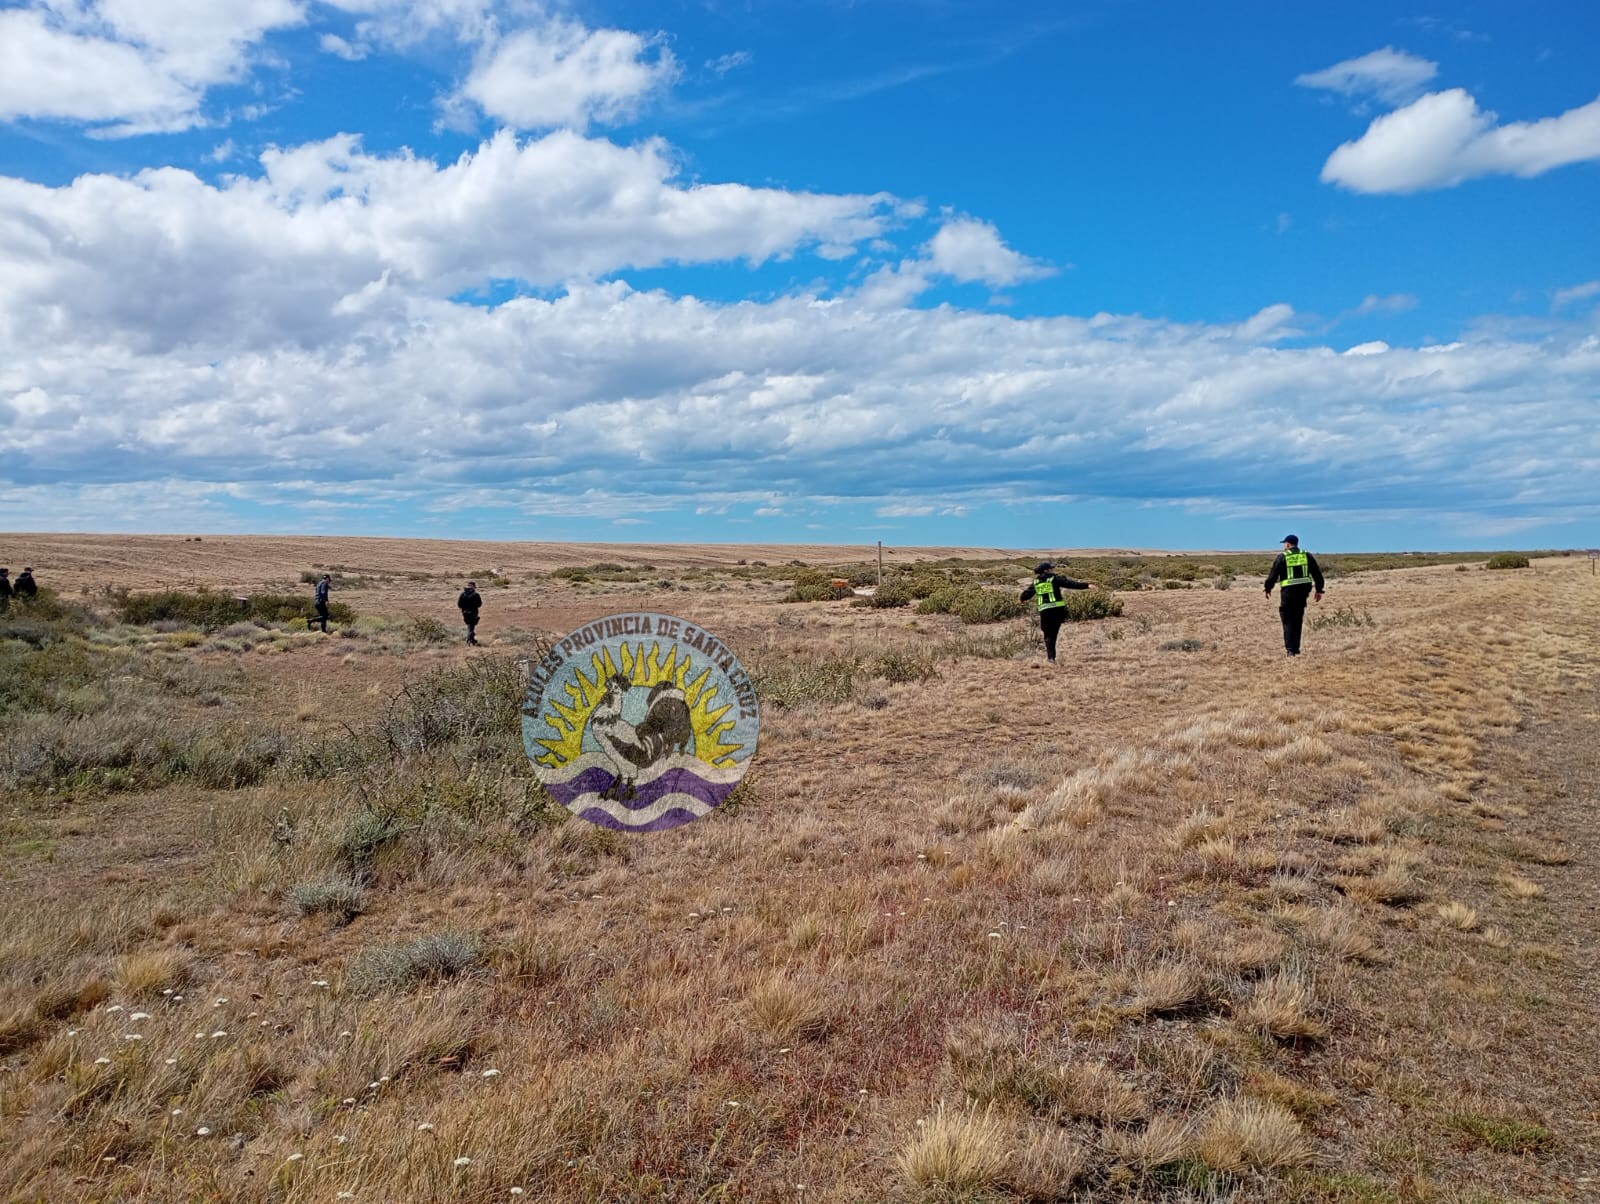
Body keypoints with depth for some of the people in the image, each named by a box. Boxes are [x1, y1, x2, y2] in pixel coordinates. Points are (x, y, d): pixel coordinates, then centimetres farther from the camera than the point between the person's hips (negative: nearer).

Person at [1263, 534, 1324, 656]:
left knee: (1288, 621, 1)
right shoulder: (1307, 556, 9)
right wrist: (1319, 590, 16)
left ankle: (1290, 649, -5)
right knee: (1298, 620, 14)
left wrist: (1268, 589, 8)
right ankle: (1296, 647, 15)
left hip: (1288, 591, -4)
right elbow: (1317, 574, 10)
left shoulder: (1282, 557, -3)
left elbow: (1273, 574, -3)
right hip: (1303, 590, 4)